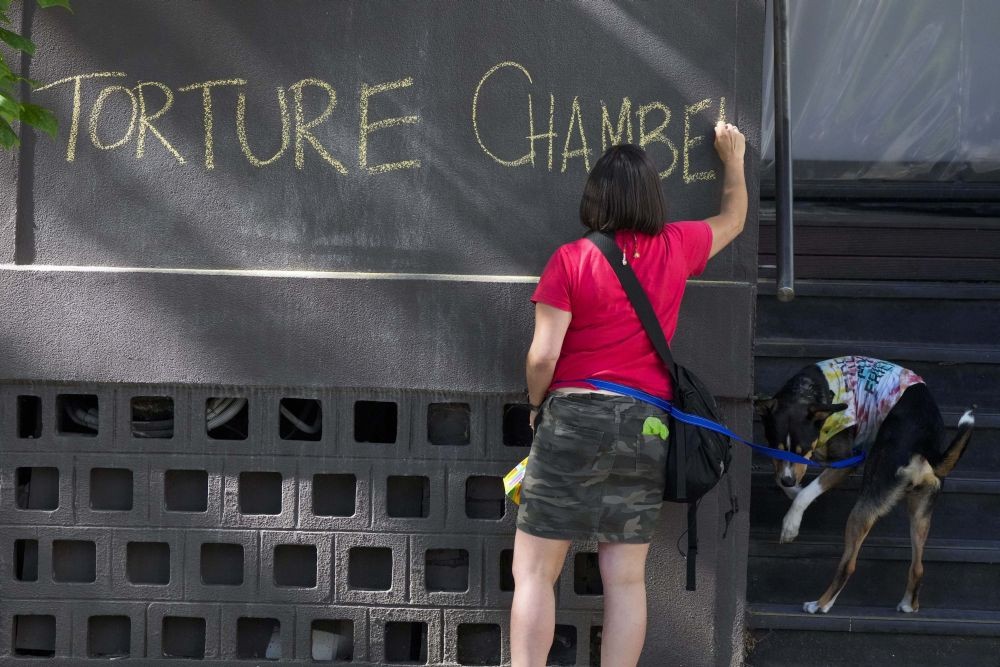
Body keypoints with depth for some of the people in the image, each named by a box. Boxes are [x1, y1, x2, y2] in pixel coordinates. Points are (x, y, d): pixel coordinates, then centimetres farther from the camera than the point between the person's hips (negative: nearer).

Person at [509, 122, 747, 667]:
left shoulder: (571, 259, -6)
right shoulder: (676, 248, 4)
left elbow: (542, 356, -11)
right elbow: (733, 220, 26)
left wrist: (537, 404, 8)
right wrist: (733, 158, 42)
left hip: (574, 418, -4)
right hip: (646, 426, 4)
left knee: (533, 571, 2)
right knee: (626, 580, 6)